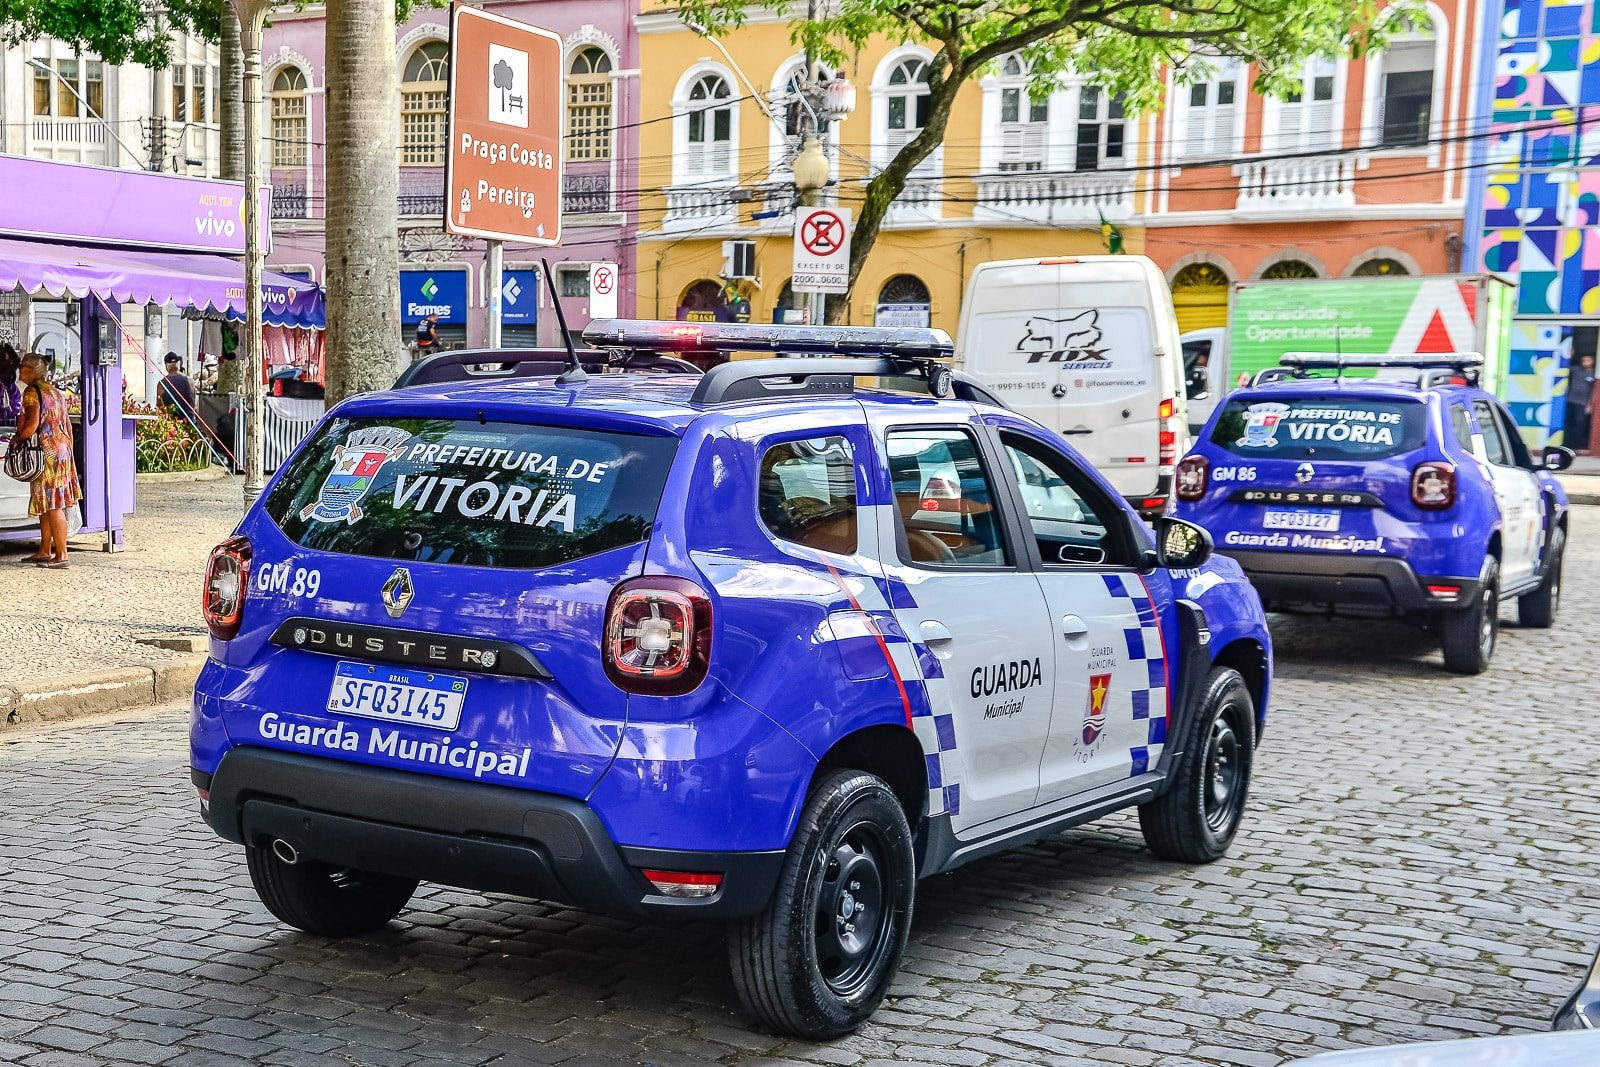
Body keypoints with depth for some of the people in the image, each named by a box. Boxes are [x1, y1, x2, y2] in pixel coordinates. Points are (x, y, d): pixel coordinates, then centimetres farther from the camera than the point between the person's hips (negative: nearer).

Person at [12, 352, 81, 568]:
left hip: (47, 451, -9)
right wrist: (68, 450, 21)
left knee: (53, 505, -7)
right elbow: (67, 424, 17)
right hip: (61, 448, 9)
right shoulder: (54, 390, 17)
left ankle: (61, 555, -7)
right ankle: (45, 551, 20)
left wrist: (18, 438, -5)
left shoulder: (32, 391, -10)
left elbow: (32, 424, -20)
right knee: (46, 504, 15)